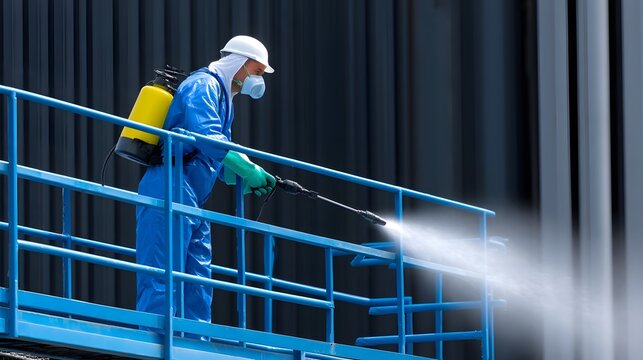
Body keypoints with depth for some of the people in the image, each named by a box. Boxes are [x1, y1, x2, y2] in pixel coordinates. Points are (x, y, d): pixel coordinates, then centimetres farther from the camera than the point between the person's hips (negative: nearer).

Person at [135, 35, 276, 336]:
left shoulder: (221, 98, 27)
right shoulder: (202, 85, -5)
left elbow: (221, 163, 29)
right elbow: (208, 140, -21)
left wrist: (249, 181, 12)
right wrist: (251, 170, -19)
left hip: (192, 203, 11)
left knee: (198, 286, 7)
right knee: (162, 279, -15)